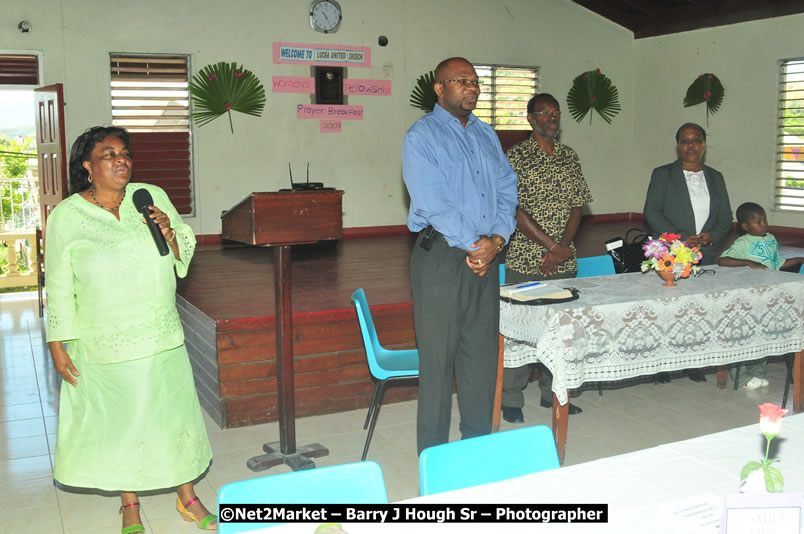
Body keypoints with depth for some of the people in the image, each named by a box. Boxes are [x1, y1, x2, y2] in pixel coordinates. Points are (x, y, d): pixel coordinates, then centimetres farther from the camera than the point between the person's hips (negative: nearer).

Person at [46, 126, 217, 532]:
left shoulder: (153, 196, 1)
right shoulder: (66, 216, -6)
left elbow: (186, 252, 9)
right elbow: (58, 286, -3)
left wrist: (170, 234, -13)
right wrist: (57, 345, -5)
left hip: (162, 336, 3)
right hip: (105, 345, -2)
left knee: (174, 411, 10)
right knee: (117, 419, 9)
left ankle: (186, 497, 28)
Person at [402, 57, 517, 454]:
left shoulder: (486, 135, 17)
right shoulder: (421, 137, -5)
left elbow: (506, 190, 12)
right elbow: (434, 202, -15)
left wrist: (496, 238, -5)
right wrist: (472, 246, -15)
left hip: (485, 255, 7)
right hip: (442, 255, -7)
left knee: (482, 353, 12)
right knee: (438, 356, -1)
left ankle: (479, 445, 25)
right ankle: (434, 457, 11)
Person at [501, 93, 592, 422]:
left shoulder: (570, 157, 11)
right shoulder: (516, 156, -6)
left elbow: (577, 206, 8)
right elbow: (515, 210, -12)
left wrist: (563, 248, -6)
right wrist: (552, 246, -15)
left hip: (564, 261, 5)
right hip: (525, 261, -5)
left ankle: (552, 392, 26)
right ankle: (512, 400, 13)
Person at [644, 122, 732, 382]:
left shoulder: (715, 178, 15)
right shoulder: (662, 175, 3)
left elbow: (725, 217, 14)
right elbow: (651, 212, -5)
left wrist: (712, 237, -7)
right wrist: (680, 239, -15)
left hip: (705, 257, 4)